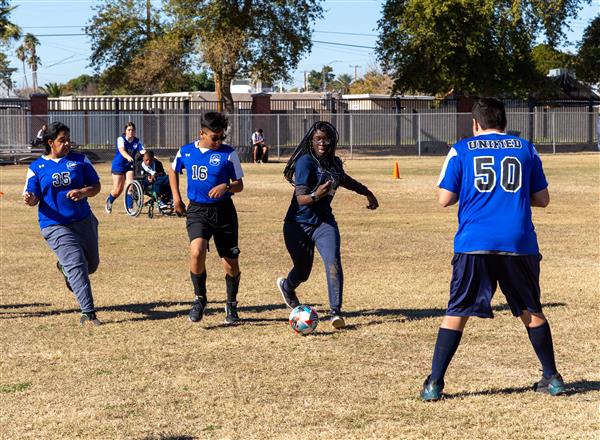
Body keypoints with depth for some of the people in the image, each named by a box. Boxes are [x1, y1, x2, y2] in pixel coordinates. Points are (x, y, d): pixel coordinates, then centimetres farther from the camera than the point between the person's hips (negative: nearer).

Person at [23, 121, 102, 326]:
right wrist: (30, 199, -23)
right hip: (55, 226, -4)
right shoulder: (37, 167, 1)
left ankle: (65, 268, 49)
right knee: (77, 265, -16)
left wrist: (83, 192, -15)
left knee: (92, 264, 16)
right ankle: (88, 313, -15)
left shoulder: (80, 160, 4)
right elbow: (33, 197, 1)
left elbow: (96, 186, 6)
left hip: (84, 220, 4)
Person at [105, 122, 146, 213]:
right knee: (117, 190, 3)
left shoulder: (137, 141, -7)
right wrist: (128, 157, -56)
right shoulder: (121, 139, -17)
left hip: (130, 166, 3)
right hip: (118, 166, -2)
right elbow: (122, 150, -35)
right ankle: (109, 201, 35)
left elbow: (142, 151, -21)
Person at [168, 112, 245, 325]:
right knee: (197, 252, -25)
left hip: (223, 211, 0)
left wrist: (226, 187, -22)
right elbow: (173, 171, 22)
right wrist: (176, 197, 13)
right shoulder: (185, 152, 2)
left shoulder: (229, 153, -5)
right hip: (197, 210, 0)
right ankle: (199, 299, -3)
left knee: (231, 263, 4)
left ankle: (231, 306, 27)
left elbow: (239, 185, -1)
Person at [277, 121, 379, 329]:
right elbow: (300, 198, -24)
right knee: (302, 271, 9)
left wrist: (367, 193, 34)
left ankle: (336, 312, -14)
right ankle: (287, 286, 45)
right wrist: (315, 195, -45)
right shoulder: (305, 162, -18)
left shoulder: (334, 163, 2)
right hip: (299, 224, -4)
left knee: (333, 263, -19)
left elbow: (344, 180, 27)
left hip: (324, 222, 4)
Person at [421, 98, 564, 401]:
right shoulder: (525, 149, 11)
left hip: (474, 244, -1)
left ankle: (434, 384, 0)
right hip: (519, 244, 1)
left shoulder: (462, 150, 6)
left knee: (457, 313, 5)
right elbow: (542, 199, 13)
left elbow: (444, 199, 3)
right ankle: (552, 378, 20)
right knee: (531, 311, 17)